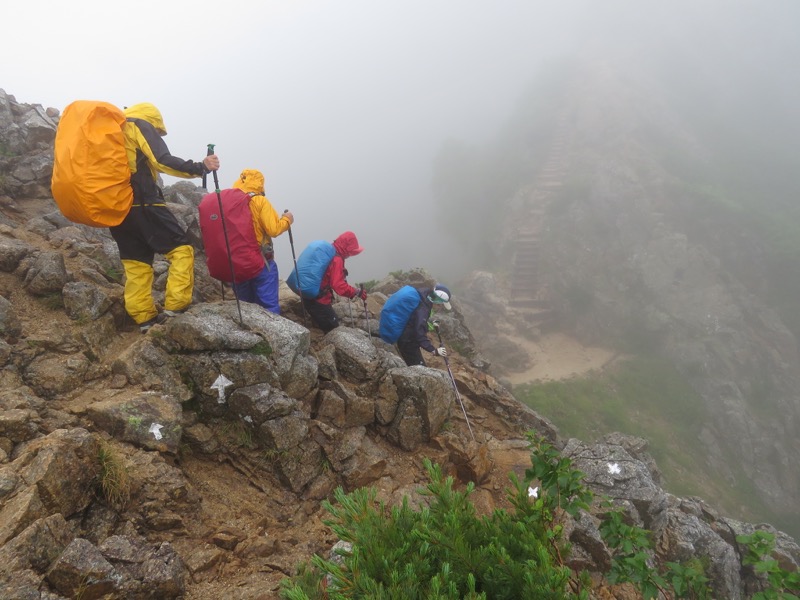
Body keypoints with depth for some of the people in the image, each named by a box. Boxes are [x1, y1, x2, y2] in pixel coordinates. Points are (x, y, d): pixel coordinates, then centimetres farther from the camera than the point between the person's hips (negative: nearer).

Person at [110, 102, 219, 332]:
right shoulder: (141, 126, 5)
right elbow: (162, 162, -11)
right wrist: (201, 167, -9)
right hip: (142, 203, -8)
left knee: (136, 263, 10)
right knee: (181, 249, -4)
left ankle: (144, 319, 5)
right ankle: (175, 308, -14)